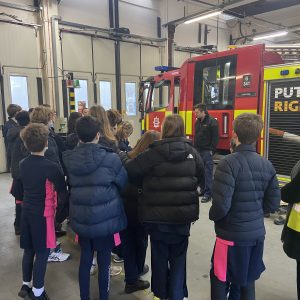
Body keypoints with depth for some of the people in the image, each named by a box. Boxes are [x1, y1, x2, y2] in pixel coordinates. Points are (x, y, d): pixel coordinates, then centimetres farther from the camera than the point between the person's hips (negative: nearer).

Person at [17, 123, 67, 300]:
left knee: (29, 250, 19)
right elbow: (63, 189, -12)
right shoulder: (50, 167, -20)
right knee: (42, 253, 6)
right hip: (43, 214, -7)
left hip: (27, 211, 7)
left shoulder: (23, 164, 0)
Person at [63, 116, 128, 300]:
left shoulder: (68, 159, -7)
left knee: (85, 260, 19)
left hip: (80, 219, 4)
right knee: (104, 262, 13)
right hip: (106, 219, -4)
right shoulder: (110, 158, -17)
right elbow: (124, 183, -2)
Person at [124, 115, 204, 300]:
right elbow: (201, 176, 7)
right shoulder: (192, 152, -4)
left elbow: (130, 170, -14)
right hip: (183, 214, 2)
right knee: (178, 257, 16)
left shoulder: (154, 153, -14)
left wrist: (148, 182, 3)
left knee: (159, 256, 17)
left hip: (158, 215, -2)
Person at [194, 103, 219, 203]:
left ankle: (208, 194, 0)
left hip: (207, 151, -7)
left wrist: (211, 150, -14)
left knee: (208, 173, -5)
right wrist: (195, 148, 12)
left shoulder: (212, 121, -9)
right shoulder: (197, 122, 14)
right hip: (199, 151, 8)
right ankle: (203, 190, 24)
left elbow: (215, 138, -12)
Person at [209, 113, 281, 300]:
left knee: (220, 281, 12)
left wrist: (213, 216, -2)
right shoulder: (267, 165, -1)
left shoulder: (229, 163, -20)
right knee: (247, 281, 21)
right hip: (257, 233, 6)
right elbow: (273, 203, 2)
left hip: (232, 234, -6)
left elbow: (221, 204, -23)